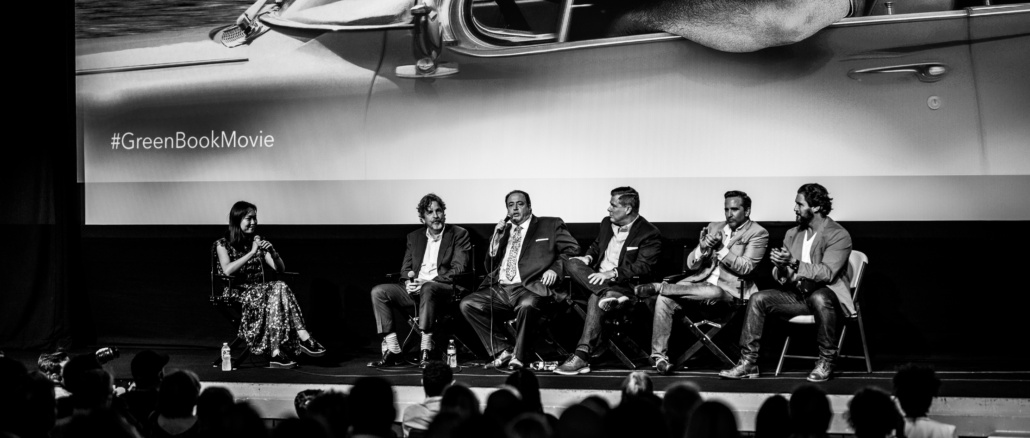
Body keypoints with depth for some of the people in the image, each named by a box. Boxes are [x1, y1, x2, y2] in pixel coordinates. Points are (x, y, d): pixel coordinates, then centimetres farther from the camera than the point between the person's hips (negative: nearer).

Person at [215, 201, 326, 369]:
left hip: (259, 291, 5)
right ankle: (304, 339, -39)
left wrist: (272, 253, -9)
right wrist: (252, 253, -19)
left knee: (280, 288, -31)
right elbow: (227, 270, -17)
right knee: (280, 289, -32)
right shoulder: (223, 244, 3)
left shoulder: (257, 242, 18)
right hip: (237, 293, -5)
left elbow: (280, 269, 12)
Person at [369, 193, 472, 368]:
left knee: (428, 288, -40)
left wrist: (427, 282, -16)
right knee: (378, 292, -16)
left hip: (445, 290, -5)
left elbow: (459, 269, -6)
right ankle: (392, 351, -21)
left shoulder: (459, 235, 5)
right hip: (415, 289, 5)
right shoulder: (414, 237, 20)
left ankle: (426, 351, -38)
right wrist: (410, 280, -6)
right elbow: (405, 269, 20)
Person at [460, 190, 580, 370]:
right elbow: (490, 267, 24)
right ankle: (502, 351, -11)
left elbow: (572, 249, 5)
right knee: (467, 304, -16)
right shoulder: (503, 231, 26)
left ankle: (518, 356, -20)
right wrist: (496, 239, 9)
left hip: (528, 288, -5)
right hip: (499, 290, 5)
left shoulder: (551, 225, 13)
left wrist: (555, 269, -11)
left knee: (527, 304, -39)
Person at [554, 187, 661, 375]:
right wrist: (588, 258, 3)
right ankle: (608, 295, -41)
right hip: (597, 279, 7)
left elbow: (643, 267, -17)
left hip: (624, 285, -6)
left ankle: (582, 356, -43)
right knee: (572, 263, -22)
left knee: (595, 299, -37)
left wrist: (611, 273, -27)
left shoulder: (649, 234, -8)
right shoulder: (607, 223, 14)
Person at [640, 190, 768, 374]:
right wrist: (702, 248, -10)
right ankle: (659, 355, -20)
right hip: (701, 281, 5)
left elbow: (745, 267, -12)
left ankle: (658, 287, -25)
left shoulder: (758, 233, 1)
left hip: (729, 287, -4)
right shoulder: (714, 227, 16)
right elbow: (691, 265, 12)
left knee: (713, 292, -40)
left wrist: (720, 248, -20)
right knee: (665, 299, -22)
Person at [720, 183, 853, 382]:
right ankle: (748, 362, -13)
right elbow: (780, 277, 9)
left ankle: (826, 361, -23)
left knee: (818, 298, -40)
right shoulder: (792, 234, 12)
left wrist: (793, 263, -33)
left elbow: (827, 273, -23)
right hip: (798, 294, 6)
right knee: (758, 299, -13)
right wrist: (781, 268, -16)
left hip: (826, 293, -6)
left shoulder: (838, 235, -9)